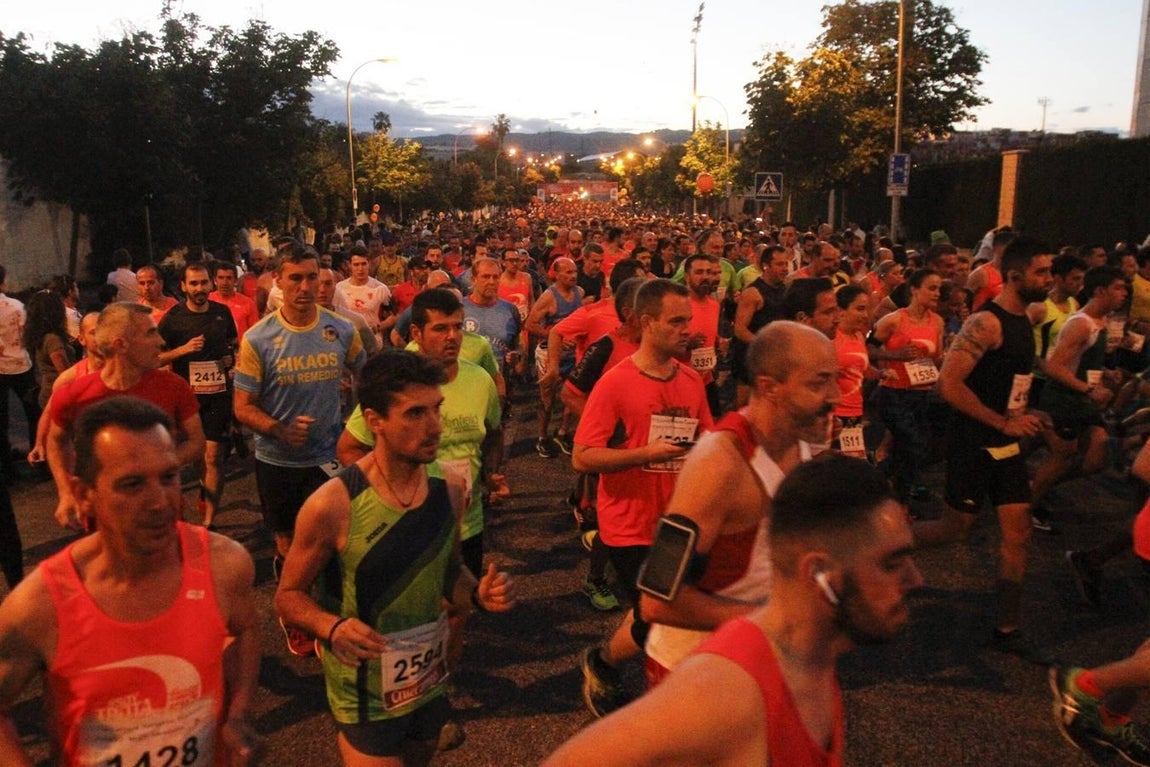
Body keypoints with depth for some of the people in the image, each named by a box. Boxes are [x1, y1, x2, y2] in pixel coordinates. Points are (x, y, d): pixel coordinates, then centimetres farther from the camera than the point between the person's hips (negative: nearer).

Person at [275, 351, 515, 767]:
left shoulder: (449, 487, -8)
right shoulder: (333, 506, -22)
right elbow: (289, 595, -9)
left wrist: (477, 594, -12)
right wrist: (333, 627, -27)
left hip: (431, 681, 5)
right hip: (366, 695, -5)